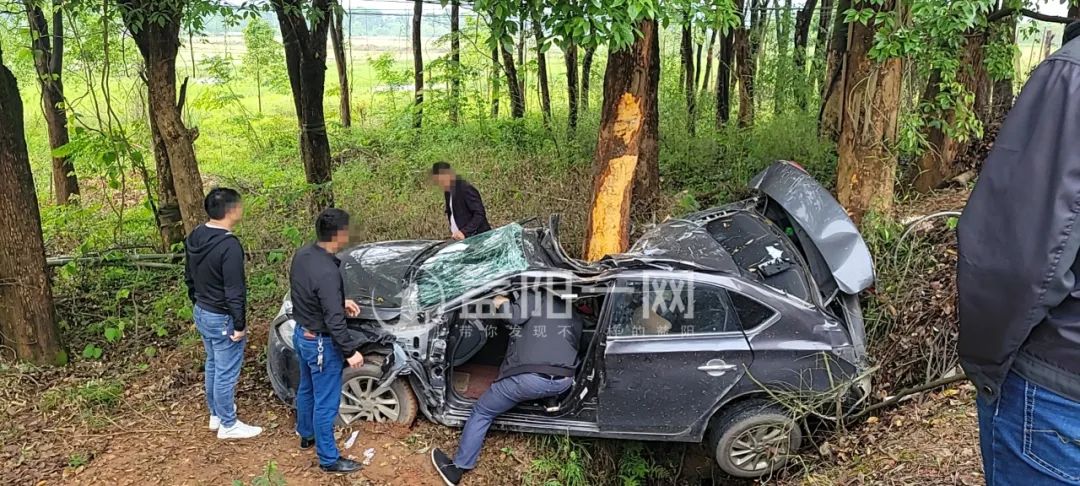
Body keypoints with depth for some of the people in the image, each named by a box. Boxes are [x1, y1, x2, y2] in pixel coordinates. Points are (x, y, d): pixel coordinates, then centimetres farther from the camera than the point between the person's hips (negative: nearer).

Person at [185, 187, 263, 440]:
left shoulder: (195, 236, 1)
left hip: (201, 313, 9)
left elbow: (189, 277, 13)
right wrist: (240, 324, -17)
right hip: (222, 319, -9)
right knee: (226, 373, 5)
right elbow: (235, 291, -25)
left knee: (213, 365, 23)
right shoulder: (229, 245, -28)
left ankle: (216, 414, 39)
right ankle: (228, 425, 19)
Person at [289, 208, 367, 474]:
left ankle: (306, 435, 49)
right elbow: (334, 320, -29)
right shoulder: (327, 272, -32)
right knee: (326, 403, 6)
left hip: (301, 334, 9)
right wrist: (350, 351, -20)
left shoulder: (302, 255, -5)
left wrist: (341, 302, 10)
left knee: (306, 389, 28)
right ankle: (329, 459, 21)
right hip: (321, 343, -9)